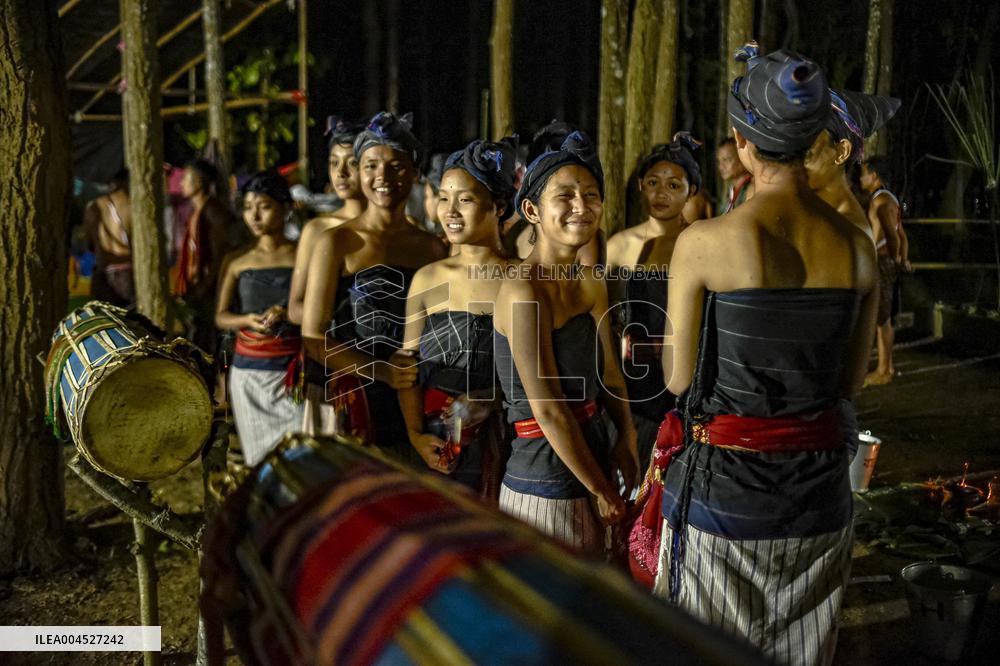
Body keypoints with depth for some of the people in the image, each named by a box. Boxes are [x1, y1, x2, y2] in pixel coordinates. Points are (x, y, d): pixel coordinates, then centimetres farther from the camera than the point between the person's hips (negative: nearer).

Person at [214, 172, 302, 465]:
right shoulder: (236, 261, 8)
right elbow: (220, 317, 6)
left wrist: (288, 315, -18)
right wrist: (247, 320, -14)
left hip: (293, 371, -2)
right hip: (249, 372, 2)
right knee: (259, 453, 3)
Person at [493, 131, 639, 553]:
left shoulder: (591, 284, 6)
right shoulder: (523, 292, -20)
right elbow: (548, 410, -20)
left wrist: (626, 438, -3)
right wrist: (602, 491, -13)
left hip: (589, 458, 8)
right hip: (546, 487, -8)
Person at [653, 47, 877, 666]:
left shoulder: (703, 243, -15)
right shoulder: (859, 247, -3)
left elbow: (679, 378, -5)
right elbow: (851, 381, 7)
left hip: (723, 484, -4)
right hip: (819, 490, 4)